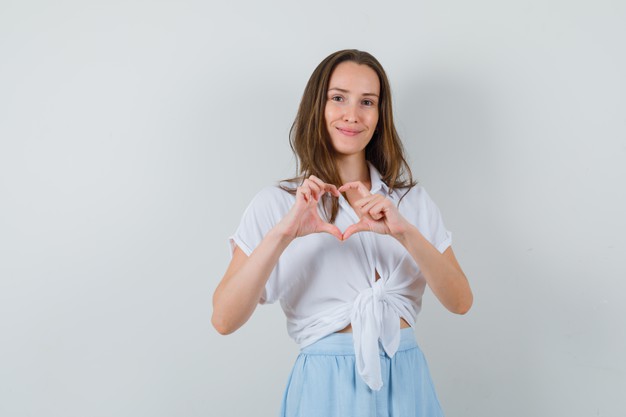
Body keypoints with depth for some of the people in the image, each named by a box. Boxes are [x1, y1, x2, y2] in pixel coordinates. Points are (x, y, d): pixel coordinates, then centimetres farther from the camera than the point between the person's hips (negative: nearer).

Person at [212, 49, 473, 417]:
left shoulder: (412, 200, 4)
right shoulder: (277, 203, -4)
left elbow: (461, 302, -6)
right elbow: (224, 320, -13)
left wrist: (405, 232, -21)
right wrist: (282, 235, -25)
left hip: (407, 384, 3)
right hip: (327, 386, -3)